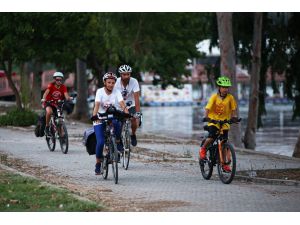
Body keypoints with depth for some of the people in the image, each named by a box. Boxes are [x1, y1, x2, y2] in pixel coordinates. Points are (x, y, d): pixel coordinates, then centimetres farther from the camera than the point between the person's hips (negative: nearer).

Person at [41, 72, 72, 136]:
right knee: (49, 111, -35)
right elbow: (46, 92, -31)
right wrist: (43, 99, -51)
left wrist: (69, 98, -44)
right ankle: (47, 127, -19)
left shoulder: (63, 87, -6)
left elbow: (66, 95, -20)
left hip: (57, 104, 4)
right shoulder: (51, 85, -14)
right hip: (49, 103, -4)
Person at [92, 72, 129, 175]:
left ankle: (118, 143, -11)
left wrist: (126, 113, -38)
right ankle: (98, 163, 3)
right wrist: (94, 115, -40)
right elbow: (97, 104, -22)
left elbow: (122, 103, -18)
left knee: (116, 123, -36)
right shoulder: (100, 91, -8)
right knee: (100, 142, -15)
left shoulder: (116, 92, -4)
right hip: (100, 120, -1)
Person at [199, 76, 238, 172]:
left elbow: (233, 109, 0)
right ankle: (203, 149, 4)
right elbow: (208, 108, -16)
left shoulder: (230, 97, -4)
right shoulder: (214, 97, -10)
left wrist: (234, 117, -18)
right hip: (213, 121, -2)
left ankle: (224, 163, 11)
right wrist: (205, 117, -32)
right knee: (211, 137, -26)